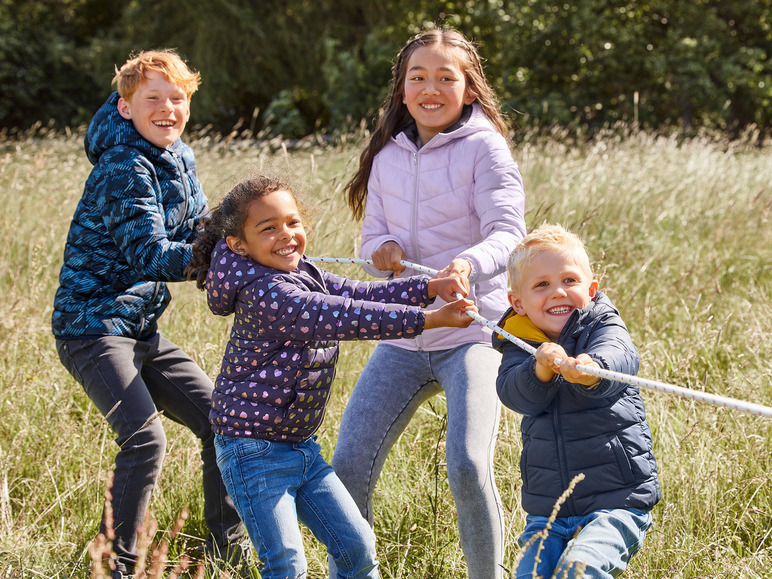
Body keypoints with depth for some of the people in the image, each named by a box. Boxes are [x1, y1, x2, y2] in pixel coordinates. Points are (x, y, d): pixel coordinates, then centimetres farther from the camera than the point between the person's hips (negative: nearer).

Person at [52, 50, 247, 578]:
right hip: (93, 324, -9)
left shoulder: (180, 159, 10)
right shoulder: (124, 167, -18)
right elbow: (150, 255, -26)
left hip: (142, 330, 9)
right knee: (146, 437, -25)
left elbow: (194, 226, 17)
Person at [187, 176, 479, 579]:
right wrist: (430, 319, -33)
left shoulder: (304, 277, 6)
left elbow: (360, 294, 3)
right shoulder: (264, 295, -24)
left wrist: (432, 288, -13)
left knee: (357, 546, 11)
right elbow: (345, 318, -31)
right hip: (255, 451, -9)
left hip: (301, 445, 9)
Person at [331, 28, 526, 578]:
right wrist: (384, 248, -9)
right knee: (348, 465, 0)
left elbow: (508, 234, -16)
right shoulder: (387, 155, 11)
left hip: (472, 331, -5)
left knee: (467, 466, -21)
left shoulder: (483, 147, -6)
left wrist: (468, 263, -39)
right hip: (402, 336, 5)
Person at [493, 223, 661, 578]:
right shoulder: (519, 344, 6)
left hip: (616, 500, -4)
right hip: (545, 513, 4)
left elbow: (617, 358, -28)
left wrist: (591, 369, -52)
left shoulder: (603, 326, -3)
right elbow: (517, 395, -15)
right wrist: (540, 370, -39)